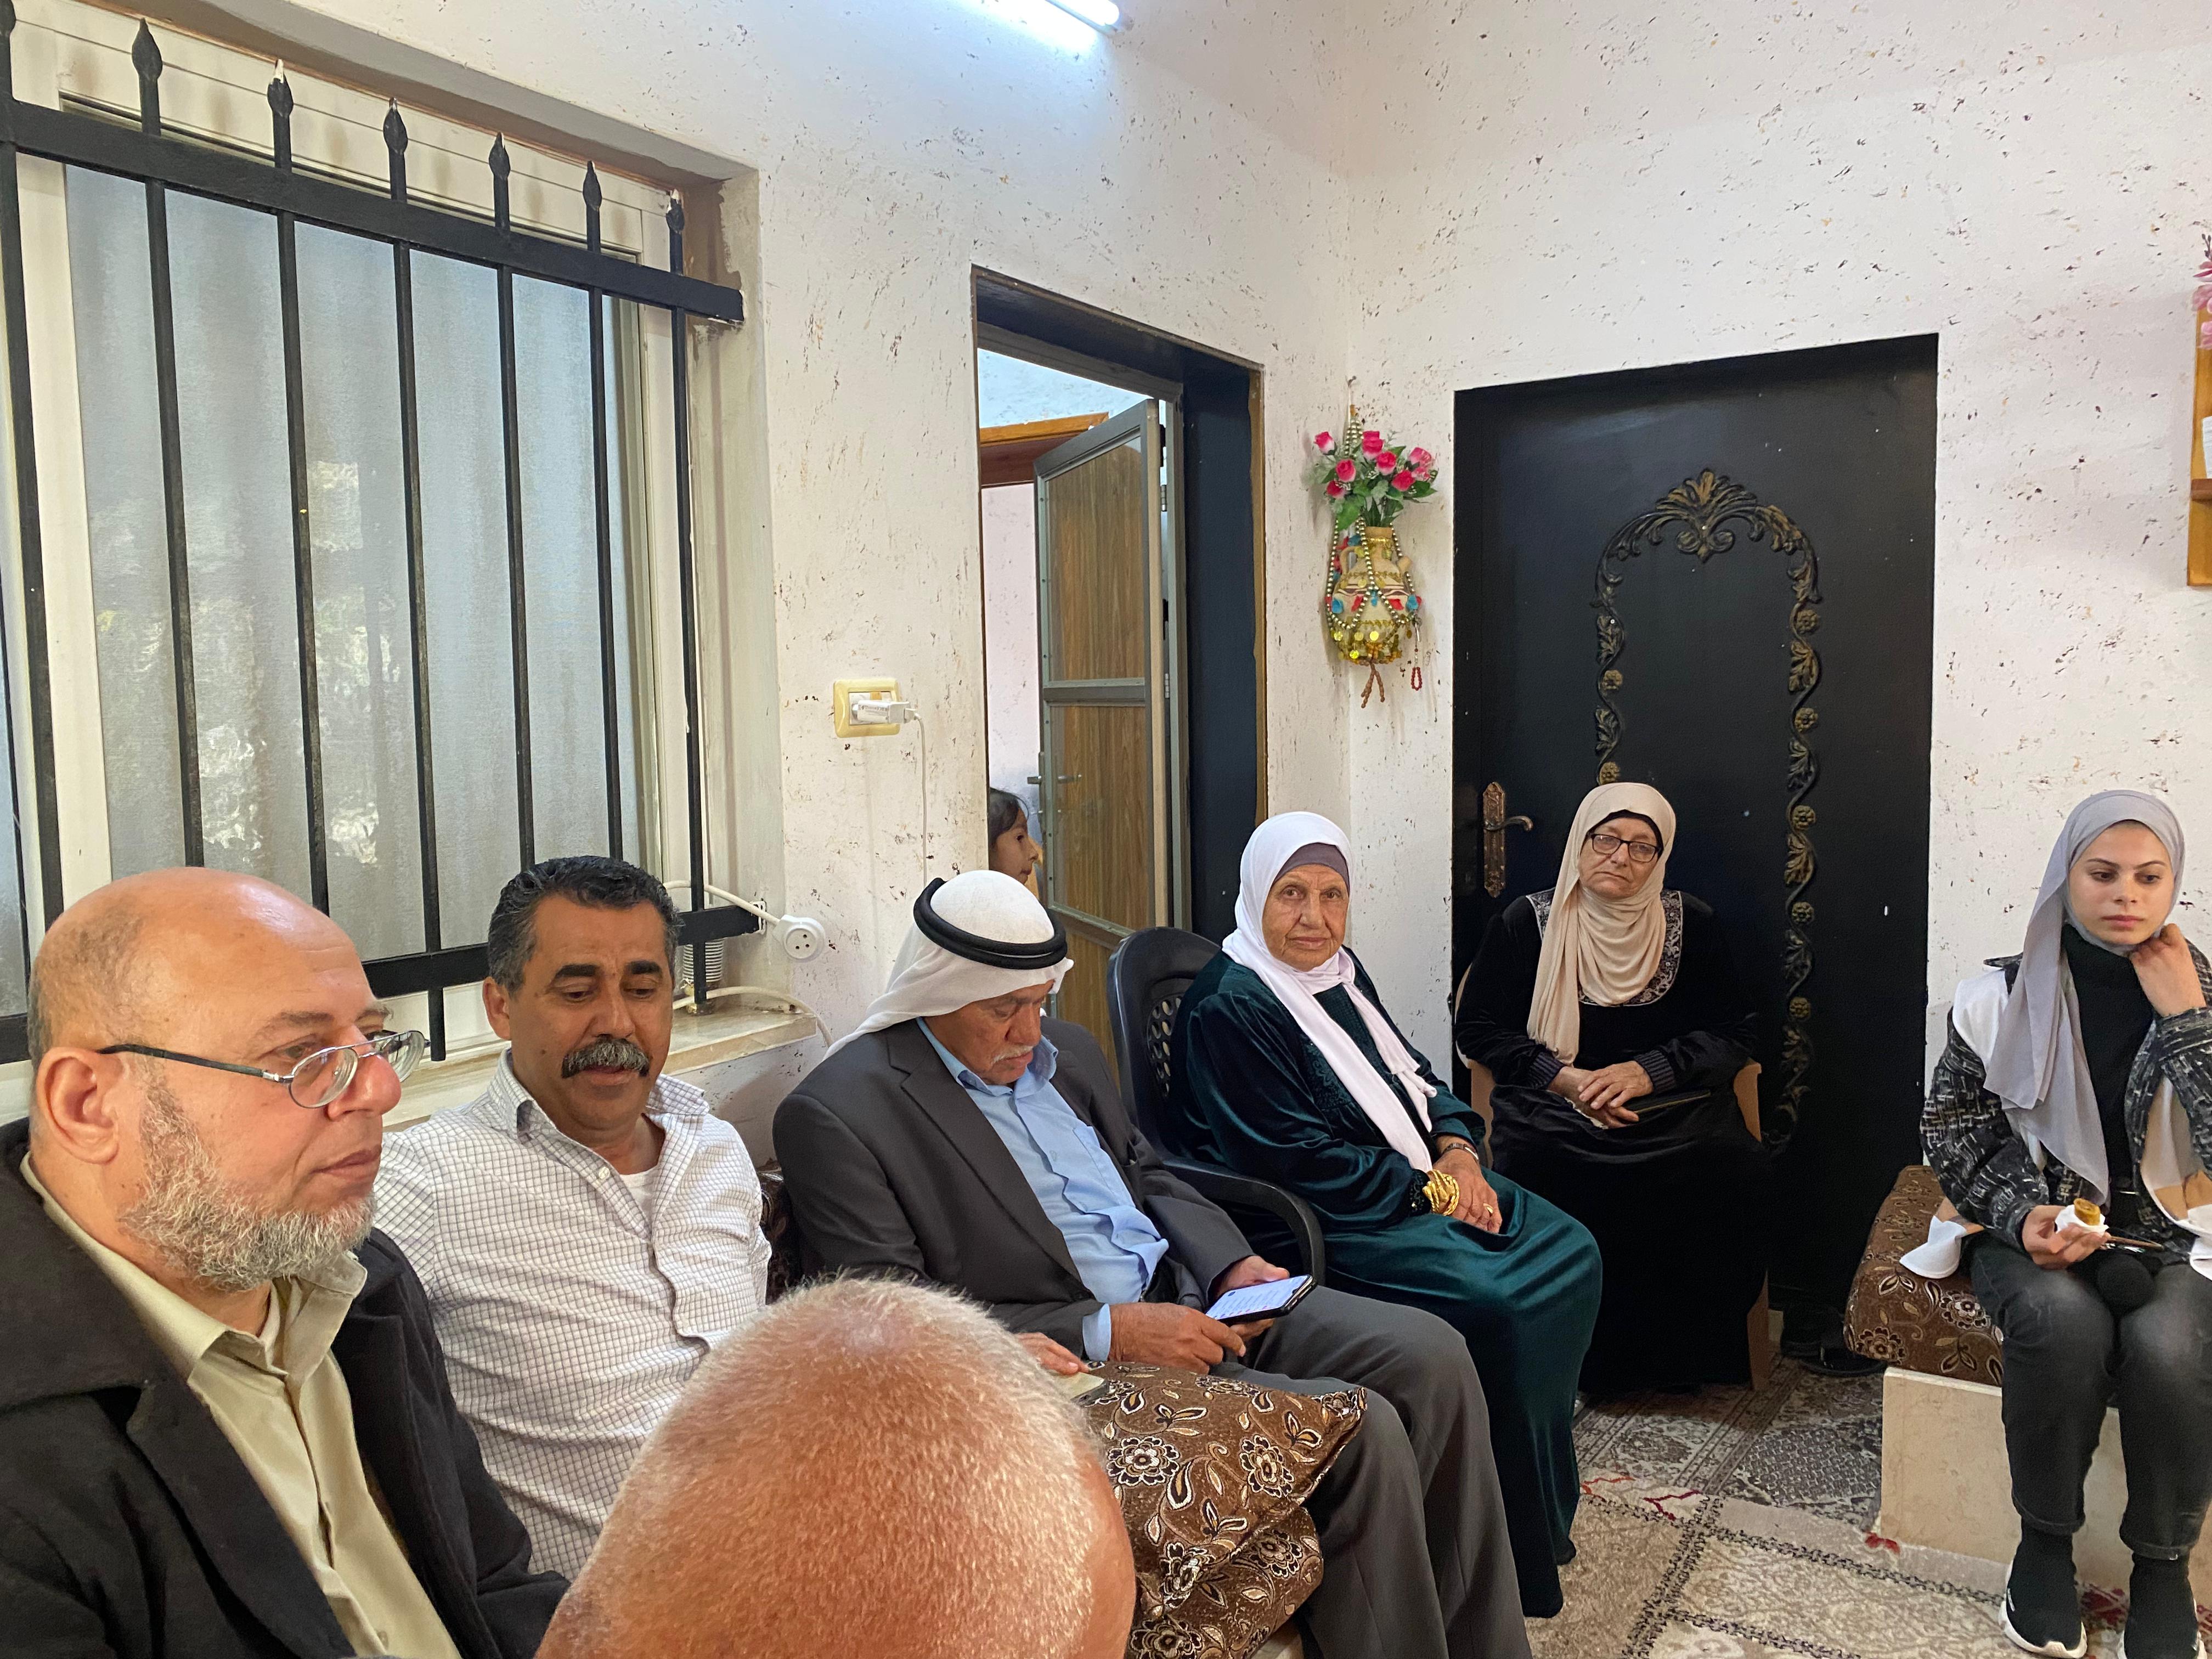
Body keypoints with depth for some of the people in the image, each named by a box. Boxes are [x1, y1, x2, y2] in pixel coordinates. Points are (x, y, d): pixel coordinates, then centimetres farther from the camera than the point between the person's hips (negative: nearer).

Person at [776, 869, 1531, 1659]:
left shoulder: (1064, 1048, 12)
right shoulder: (837, 1114, -12)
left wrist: (1231, 1264, 2)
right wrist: (1107, 1333, -21)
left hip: (1196, 1297, 8)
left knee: (1431, 1357, -7)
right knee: (1360, 1430, -21)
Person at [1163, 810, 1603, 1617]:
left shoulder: (1340, 972, 11)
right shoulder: (1227, 1007, -17)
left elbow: (1413, 1074, 17)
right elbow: (1298, 1160, -20)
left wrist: (1457, 1149, -3)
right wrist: (1427, 1188, -18)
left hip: (1423, 1174, 10)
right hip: (1328, 1219, -9)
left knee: (1570, 1252, -1)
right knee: (1493, 1301, -24)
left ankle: (1543, 1487, 13)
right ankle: (1519, 1548, -3)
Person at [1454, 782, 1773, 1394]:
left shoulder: (1689, 924, 10)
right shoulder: (1526, 923, 6)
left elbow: (1735, 1033, 8)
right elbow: (1478, 1028, 5)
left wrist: (1648, 1071, -9)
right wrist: (1564, 1078, -10)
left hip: (1672, 1103, 2)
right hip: (1554, 1105, -1)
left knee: (1736, 1171, -29)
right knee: (1540, 1169, -34)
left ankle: (1685, 1351, -8)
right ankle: (1592, 1359, -13)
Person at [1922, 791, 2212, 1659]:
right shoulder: (2001, 996, -5)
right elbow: (1950, 1129, 1)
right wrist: (2019, 1216, -14)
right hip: (2035, 1228, -1)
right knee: (2064, 1322, -33)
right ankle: (2045, 1541, -8)